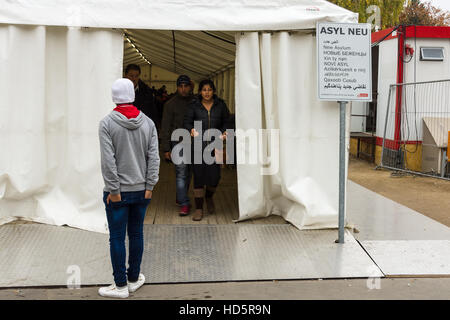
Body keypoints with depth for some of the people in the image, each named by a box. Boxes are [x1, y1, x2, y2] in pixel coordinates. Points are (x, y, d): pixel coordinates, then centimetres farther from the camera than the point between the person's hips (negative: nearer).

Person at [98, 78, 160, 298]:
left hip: (118, 191, -4)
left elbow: (108, 160, -15)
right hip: (141, 190, 4)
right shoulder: (147, 123, 1)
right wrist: (149, 187, 1)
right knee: (136, 234, 14)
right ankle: (134, 279, 26)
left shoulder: (107, 123, -10)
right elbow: (154, 157, -2)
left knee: (117, 238, 4)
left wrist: (114, 190, -11)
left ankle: (121, 285, 12)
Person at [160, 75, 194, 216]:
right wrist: (166, 149, -6)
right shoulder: (170, 104, 0)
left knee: (188, 173, 12)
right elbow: (165, 128, -1)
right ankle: (184, 203, -7)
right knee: (181, 173, -10)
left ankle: (180, 198, 29)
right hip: (178, 143, -4)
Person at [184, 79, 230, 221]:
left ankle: (209, 197, 33)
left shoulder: (220, 105, 6)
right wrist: (191, 129, -19)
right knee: (199, 176, -3)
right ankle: (198, 209, 8)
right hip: (198, 145, -1)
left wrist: (224, 132, -7)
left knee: (215, 176, -1)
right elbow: (187, 121, 2)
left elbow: (226, 121, 13)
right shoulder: (194, 106, 2)